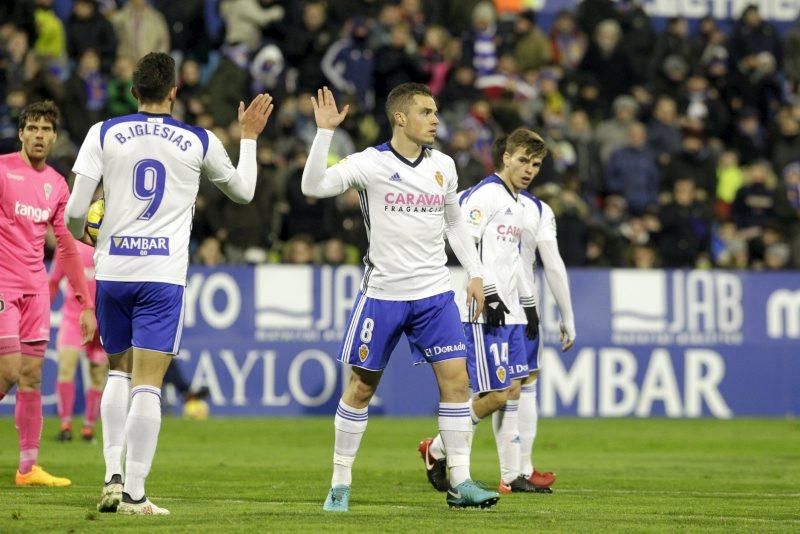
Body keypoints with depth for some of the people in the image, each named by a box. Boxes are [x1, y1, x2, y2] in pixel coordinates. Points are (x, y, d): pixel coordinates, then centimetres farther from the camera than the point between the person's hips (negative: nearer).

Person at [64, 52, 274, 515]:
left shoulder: (104, 134, 1)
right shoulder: (200, 142, 2)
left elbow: (75, 211, -3)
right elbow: (243, 191, 19)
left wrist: (80, 233, 20)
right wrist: (249, 137, 32)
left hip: (112, 269, 2)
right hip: (164, 274, -2)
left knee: (119, 372, 19)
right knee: (147, 383, -4)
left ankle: (114, 476, 8)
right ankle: (135, 493, -8)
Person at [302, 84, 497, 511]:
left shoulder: (443, 165, 7)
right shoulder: (370, 163, -8)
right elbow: (314, 186, -20)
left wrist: (475, 273, 14)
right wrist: (325, 132, -27)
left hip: (434, 293, 4)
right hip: (382, 294, -3)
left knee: (455, 377, -7)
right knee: (362, 385, 3)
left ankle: (460, 483, -2)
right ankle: (340, 483, 15)